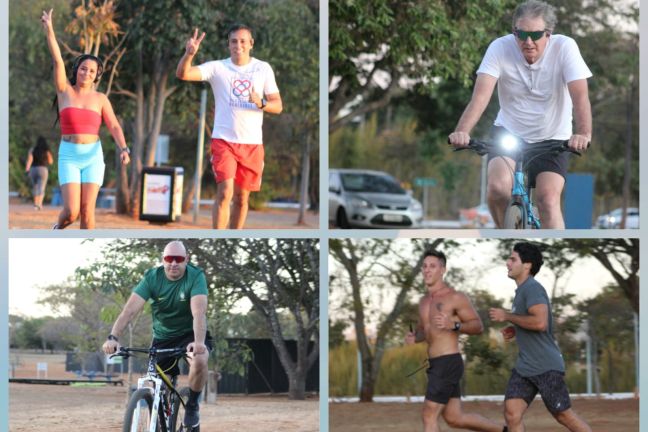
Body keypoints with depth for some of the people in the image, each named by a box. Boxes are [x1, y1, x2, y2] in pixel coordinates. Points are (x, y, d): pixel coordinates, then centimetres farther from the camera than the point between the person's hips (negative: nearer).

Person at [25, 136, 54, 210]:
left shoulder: (32, 150, 2)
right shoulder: (47, 151, 1)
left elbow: (29, 159, -10)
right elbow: (50, 161, 10)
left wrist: (27, 170, -16)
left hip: (33, 169, 2)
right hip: (43, 169, -2)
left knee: (35, 187, 19)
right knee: (41, 188, -6)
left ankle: (36, 203, 25)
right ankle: (39, 204, -25)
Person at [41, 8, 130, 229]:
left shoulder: (100, 99, 6)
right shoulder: (65, 91, 3)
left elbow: (114, 126, -1)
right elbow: (57, 60, -6)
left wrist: (123, 149, -18)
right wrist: (49, 29, -15)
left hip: (93, 156, 1)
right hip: (69, 156, -1)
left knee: (87, 210, -7)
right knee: (71, 212, -10)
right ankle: (58, 228, 24)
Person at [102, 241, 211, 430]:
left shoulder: (196, 276, -20)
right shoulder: (152, 277, -15)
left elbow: (199, 313, -33)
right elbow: (130, 310, -25)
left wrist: (199, 342, -51)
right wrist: (113, 337, -40)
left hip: (189, 334, -3)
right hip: (162, 337, 3)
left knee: (200, 359, -33)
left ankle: (192, 406, -9)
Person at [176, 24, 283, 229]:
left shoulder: (263, 69, 6)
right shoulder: (217, 68, -1)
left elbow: (277, 106, 5)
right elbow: (182, 74, -12)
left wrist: (260, 103, -16)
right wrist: (189, 53, -32)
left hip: (252, 143, 3)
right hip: (224, 140, -3)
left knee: (242, 198, 9)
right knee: (225, 193, -15)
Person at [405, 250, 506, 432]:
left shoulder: (455, 297, -8)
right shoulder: (424, 301, 16)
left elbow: (478, 326, -7)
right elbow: (423, 330, 28)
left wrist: (453, 325, -25)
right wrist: (413, 338, 4)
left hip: (448, 364, -9)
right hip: (437, 365, 9)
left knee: (429, 415, -8)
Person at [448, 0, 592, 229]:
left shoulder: (564, 47, -17)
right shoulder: (500, 48, -16)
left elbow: (580, 95, -26)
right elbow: (481, 94, -26)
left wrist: (583, 134, -45)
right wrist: (462, 131, -42)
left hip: (552, 138, -1)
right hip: (509, 132, 1)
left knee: (548, 199, -18)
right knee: (498, 187, -23)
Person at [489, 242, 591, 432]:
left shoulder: (532, 288, -15)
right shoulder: (522, 290, 15)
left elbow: (540, 322, -29)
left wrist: (507, 316, -18)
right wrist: (516, 330, 11)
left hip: (546, 367, -9)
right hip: (525, 366, 9)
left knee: (563, 415, 1)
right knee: (512, 412, -4)